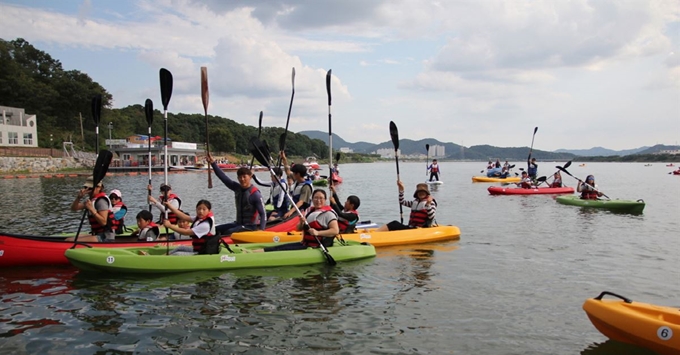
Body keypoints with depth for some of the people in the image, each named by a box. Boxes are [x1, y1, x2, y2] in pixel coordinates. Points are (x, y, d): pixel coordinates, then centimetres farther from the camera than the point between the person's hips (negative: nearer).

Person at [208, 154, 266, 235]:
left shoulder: (255, 194, -18)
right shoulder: (237, 188, 3)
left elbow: (263, 214, -21)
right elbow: (223, 177, 0)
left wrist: (261, 229, -33)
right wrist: (213, 163, -7)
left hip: (251, 226, -8)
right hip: (239, 223, 9)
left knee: (228, 233, -26)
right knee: (217, 229, 5)